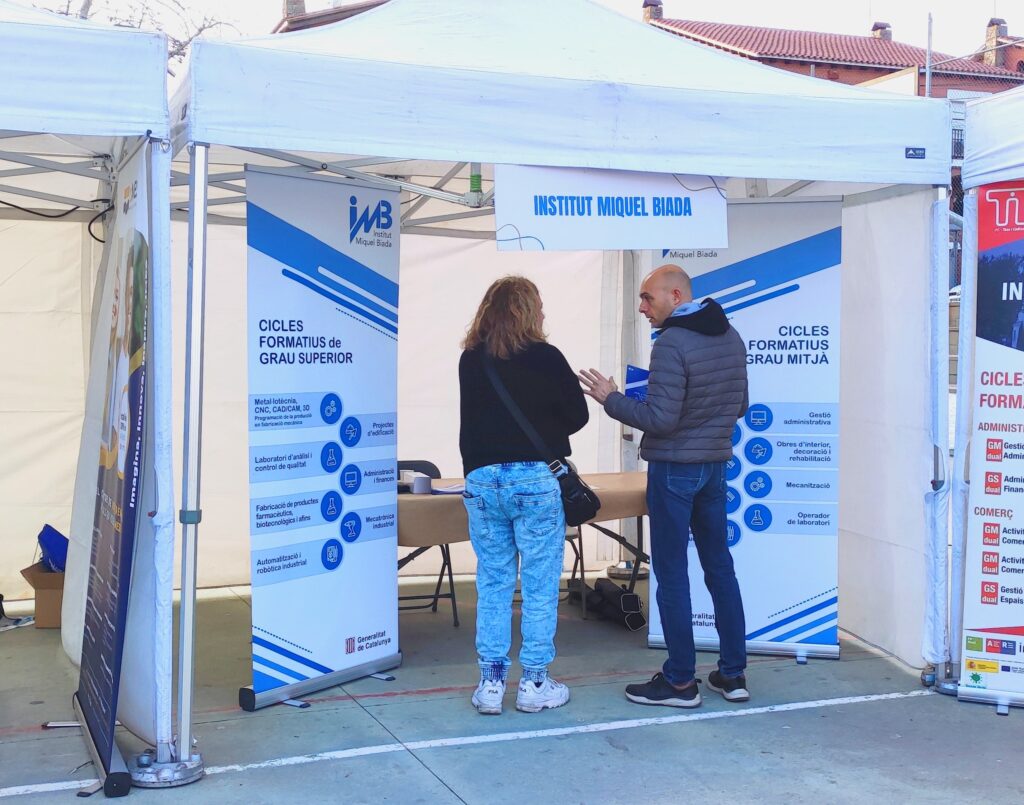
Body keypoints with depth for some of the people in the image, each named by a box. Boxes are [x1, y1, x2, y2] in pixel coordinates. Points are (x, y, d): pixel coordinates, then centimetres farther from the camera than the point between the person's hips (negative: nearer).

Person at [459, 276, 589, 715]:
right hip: (536, 479, -4)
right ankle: (534, 683, 11)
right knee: (540, 585, 6)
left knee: (492, 584, 11)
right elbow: (577, 414, 0)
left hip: (482, 479, 4)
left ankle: (491, 683, 13)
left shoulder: (469, 360, 5)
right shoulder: (545, 357, -7)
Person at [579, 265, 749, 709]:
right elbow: (740, 406, 15)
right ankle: (733, 674, 18)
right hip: (715, 467, 8)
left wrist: (611, 399, -10)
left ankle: (680, 681, 6)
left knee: (672, 575, 0)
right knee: (720, 568, 12)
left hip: (674, 469, -8)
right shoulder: (732, 337, 8)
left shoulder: (671, 344, -18)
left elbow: (660, 420, -20)